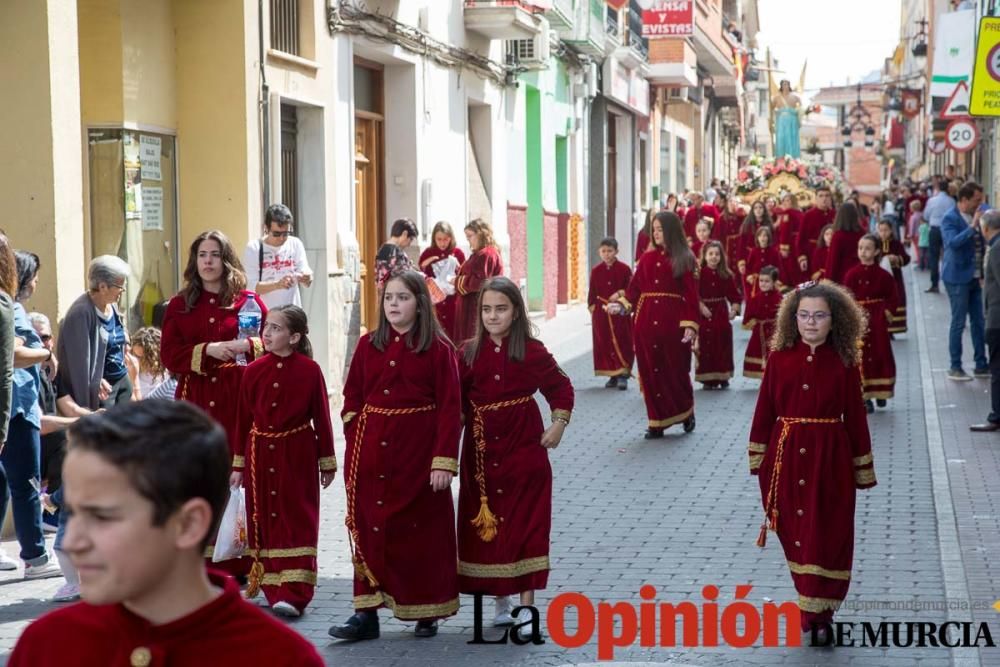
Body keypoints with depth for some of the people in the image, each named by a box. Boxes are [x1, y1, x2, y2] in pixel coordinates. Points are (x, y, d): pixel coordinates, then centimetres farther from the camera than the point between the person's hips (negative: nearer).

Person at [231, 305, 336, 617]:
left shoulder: (309, 370, -6)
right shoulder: (254, 371, 2)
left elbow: (321, 417, -1)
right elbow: (243, 419, 6)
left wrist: (327, 462, 2)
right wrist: (238, 464, 7)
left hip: (297, 457, -3)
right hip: (261, 456, 3)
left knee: (297, 523, -2)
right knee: (265, 523, 9)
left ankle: (294, 594, -3)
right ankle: (272, 589, 20)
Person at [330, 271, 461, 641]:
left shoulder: (438, 348, -4)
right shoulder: (368, 345, 8)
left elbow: (450, 408, -8)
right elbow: (352, 397, 10)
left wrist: (444, 460, -14)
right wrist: (355, 448, 0)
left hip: (418, 452, -3)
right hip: (371, 454, 4)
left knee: (422, 530, 5)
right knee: (370, 529, 3)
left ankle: (426, 612, 18)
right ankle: (366, 613, 8)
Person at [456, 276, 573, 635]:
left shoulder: (532, 351, -3)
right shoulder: (469, 353, 2)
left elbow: (561, 387, 7)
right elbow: (456, 401, 1)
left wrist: (559, 423, -3)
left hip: (523, 451, -2)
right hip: (481, 454, 2)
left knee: (527, 528, -2)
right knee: (485, 528, 7)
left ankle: (527, 606, 4)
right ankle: (501, 601, 22)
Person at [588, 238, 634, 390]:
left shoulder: (624, 269, -1)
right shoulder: (596, 271, 6)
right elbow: (592, 292, 9)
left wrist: (620, 293, -16)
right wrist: (592, 308, 2)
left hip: (620, 314, -3)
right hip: (601, 314, 3)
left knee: (622, 343, -4)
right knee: (605, 344, 4)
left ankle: (623, 375, 0)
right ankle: (612, 376, 12)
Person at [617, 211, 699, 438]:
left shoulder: (684, 259, 0)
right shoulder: (647, 258, 11)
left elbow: (691, 294, -5)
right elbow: (634, 289, 8)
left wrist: (690, 325, -13)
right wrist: (622, 304, -8)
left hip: (673, 322, -4)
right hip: (646, 322, 4)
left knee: (675, 370, 3)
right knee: (650, 372, 3)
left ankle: (686, 413, 27)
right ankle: (657, 423, 9)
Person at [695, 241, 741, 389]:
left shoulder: (726, 275, 4)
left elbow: (734, 295, 7)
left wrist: (734, 310, -4)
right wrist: (701, 306, -19)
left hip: (721, 314, 3)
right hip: (704, 315, -3)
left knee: (723, 346, 5)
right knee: (705, 347, -3)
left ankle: (723, 377, 15)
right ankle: (708, 378, 4)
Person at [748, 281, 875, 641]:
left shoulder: (844, 362, -4)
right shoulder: (780, 357, 0)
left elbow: (855, 416, -1)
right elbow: (765, 409, 3)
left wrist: (863, 469, 2)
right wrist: (759, 458, 3)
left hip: (830, 459, -2)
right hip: (786, 458, 2)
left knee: (826, 537, 0)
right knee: (795, 534, 11)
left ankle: (818, 613, 7)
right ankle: (811, 604, 27)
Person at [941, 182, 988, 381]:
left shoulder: (974, 216, 10)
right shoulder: (950, 219, -14)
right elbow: (953, 242, -31)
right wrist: (973, 226, -32)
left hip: (975, 277, 8)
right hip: (958, 278, -8)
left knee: (978, 322, 11)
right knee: (958, 323, -2)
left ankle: (981, 365, 18)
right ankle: (955, 368, 5)